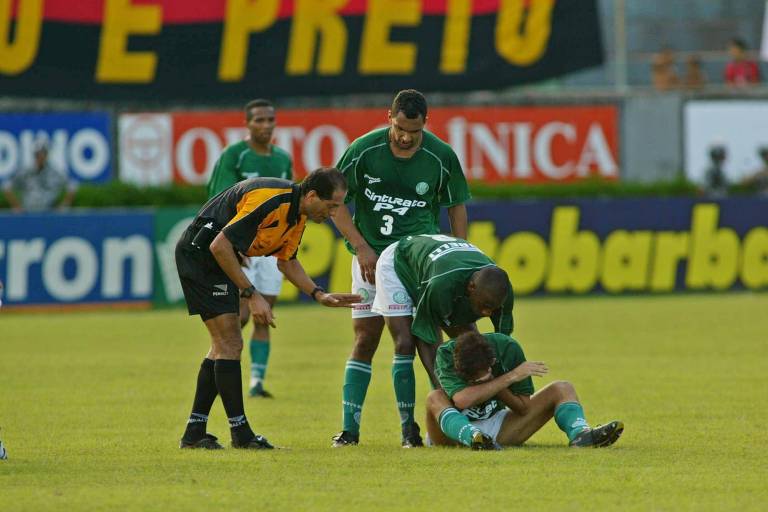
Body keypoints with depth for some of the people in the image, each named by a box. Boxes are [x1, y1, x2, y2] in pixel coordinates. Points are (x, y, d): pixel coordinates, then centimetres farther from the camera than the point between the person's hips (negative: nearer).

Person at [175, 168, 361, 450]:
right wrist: (251, 295, -23)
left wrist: (320, 295, 5)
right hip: (199, 254, -10)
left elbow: (286, 261, 17)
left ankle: (194, 432, 15)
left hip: (218, 259, 10)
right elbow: (219, 246, -28)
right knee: (229, 344, -10)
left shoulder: (298, 213, 2)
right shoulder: (269, 201, -28)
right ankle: (240, 432, -5)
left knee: (224, 346, 12)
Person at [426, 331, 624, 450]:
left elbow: (524, 407, -11)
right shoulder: (446, 354, -24)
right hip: (455, 428, -3)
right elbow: (461, 400, -40)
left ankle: (580, 434, -43)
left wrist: (490, 385, -28)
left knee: (562, 389, -10)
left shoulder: (508, 348, -16)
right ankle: (473, 438, -65)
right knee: (435, 398, -36)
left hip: (497, 425, 3)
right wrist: (510, 377, -35)